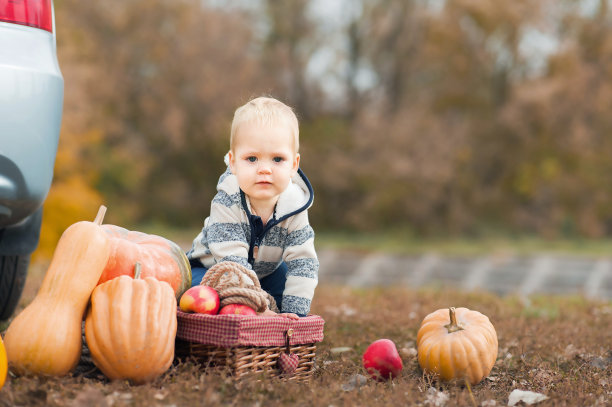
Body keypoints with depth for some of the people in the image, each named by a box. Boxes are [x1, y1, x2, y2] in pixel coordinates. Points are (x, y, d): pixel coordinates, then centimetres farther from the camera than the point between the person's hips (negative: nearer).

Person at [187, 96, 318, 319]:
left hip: (264, 271, 4)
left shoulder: (294, 204, -23)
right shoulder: (227, 202, -34)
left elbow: (303, 262, -22)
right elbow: (232, 261, -39)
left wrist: (293, 311, -31)